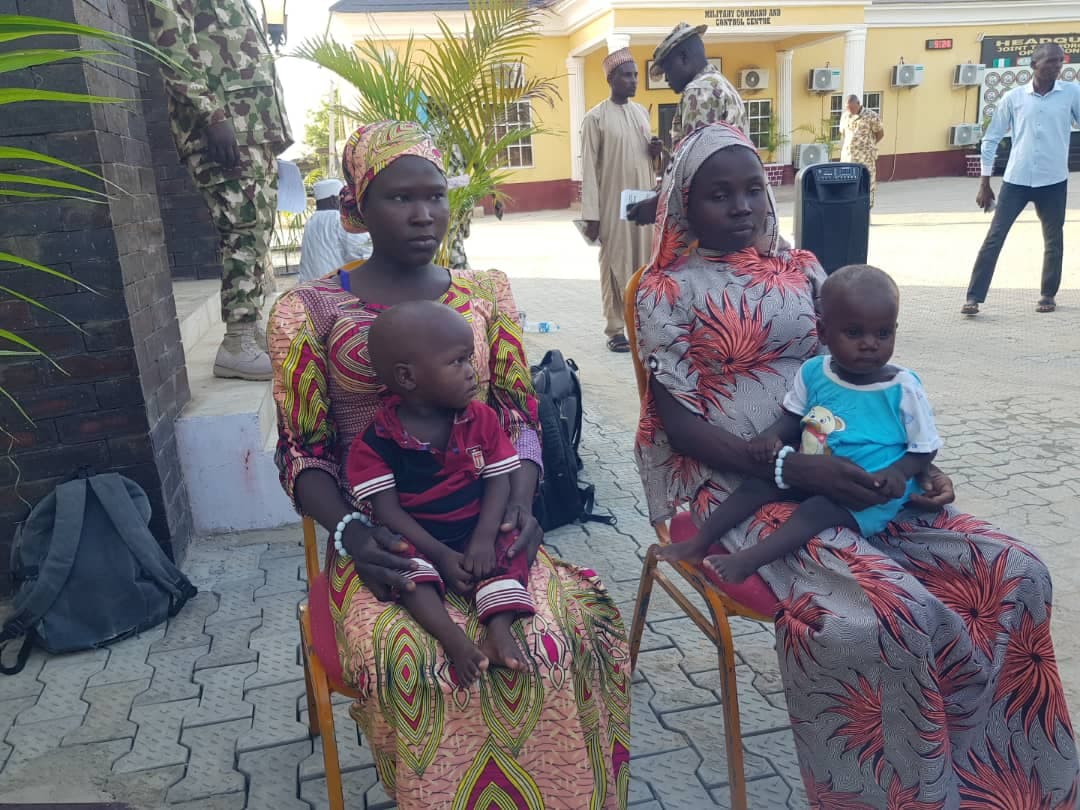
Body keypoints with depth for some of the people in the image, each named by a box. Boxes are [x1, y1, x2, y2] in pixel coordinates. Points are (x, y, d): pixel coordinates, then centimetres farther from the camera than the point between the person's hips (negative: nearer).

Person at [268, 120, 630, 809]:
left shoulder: (485, 293, 10)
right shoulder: (310, 311, 2)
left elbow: (519, 414, 9)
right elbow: (302, 454, 3)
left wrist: (521, 500, -10)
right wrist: (350, 532, -15)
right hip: (381, 542, -2)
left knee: (573, 632, -24)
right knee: (410, 661, -31)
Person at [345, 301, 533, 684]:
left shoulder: (481, 419, 0)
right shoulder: (376, 441, -11)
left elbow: (499, 480, -4)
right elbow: (387, 509, -14)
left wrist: (484, 537, -20)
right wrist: (442, 556, -23)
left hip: (476, 534, 3)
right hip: (418, 541, -2)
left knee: (509, 544, -24)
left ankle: (500, 630, -37)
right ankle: (455, 639, -42)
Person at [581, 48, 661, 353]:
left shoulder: (642, 112, 12)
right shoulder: (596, 117, -6)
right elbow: (589, 168, -9)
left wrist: (655, 152, -2)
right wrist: (591, 216, -14)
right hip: (613, 205, -5)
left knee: (645, 264, 7)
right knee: (616, 265, 0)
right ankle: (616, 330, 8)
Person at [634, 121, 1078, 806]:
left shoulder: (802, 269, 14)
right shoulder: (669, 289, -2)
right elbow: (679, 422, -9)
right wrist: (790, 468, -21)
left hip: (841, 476, 6)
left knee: (1016, 573, -9)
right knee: (896, 612, -29)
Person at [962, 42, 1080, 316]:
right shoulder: (1013, 97, 0)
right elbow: (991, 139, 5)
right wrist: (984, 184, 2)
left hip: (1053, 181, 1)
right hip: (1016, 180, -1)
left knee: (1053, 241, 10)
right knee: (994, 238, -4)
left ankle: (1048, 295, 26)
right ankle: (974, 297, -2)